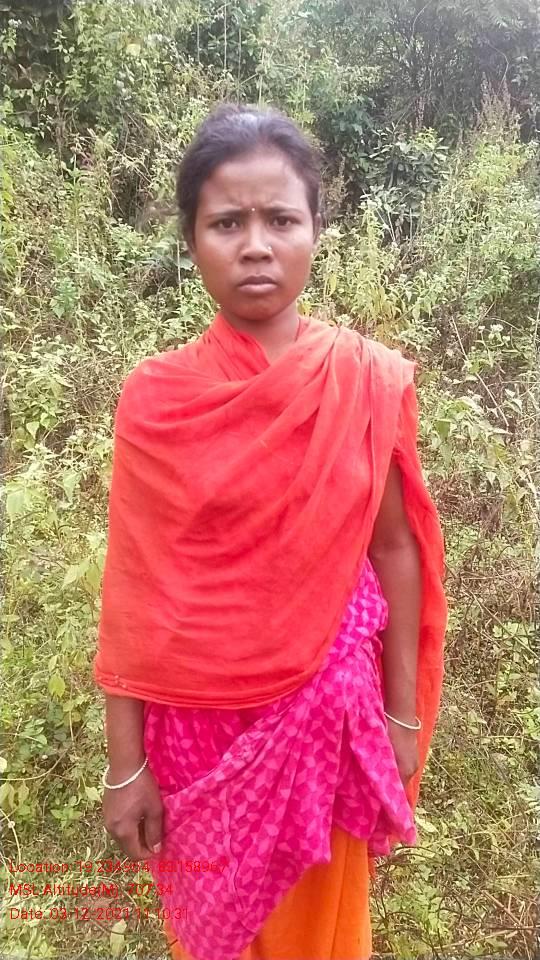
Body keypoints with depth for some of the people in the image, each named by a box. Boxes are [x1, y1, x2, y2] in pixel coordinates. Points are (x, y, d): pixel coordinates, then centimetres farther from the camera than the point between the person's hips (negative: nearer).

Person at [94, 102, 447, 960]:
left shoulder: (371, 381, -11)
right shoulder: (153, 398, -11)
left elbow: (393, 550, -3)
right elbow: (133, 593, -7)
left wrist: (403, 716, 2)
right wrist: (126, 762, -3)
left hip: (327, 707, 0)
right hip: (196, 716, 1)